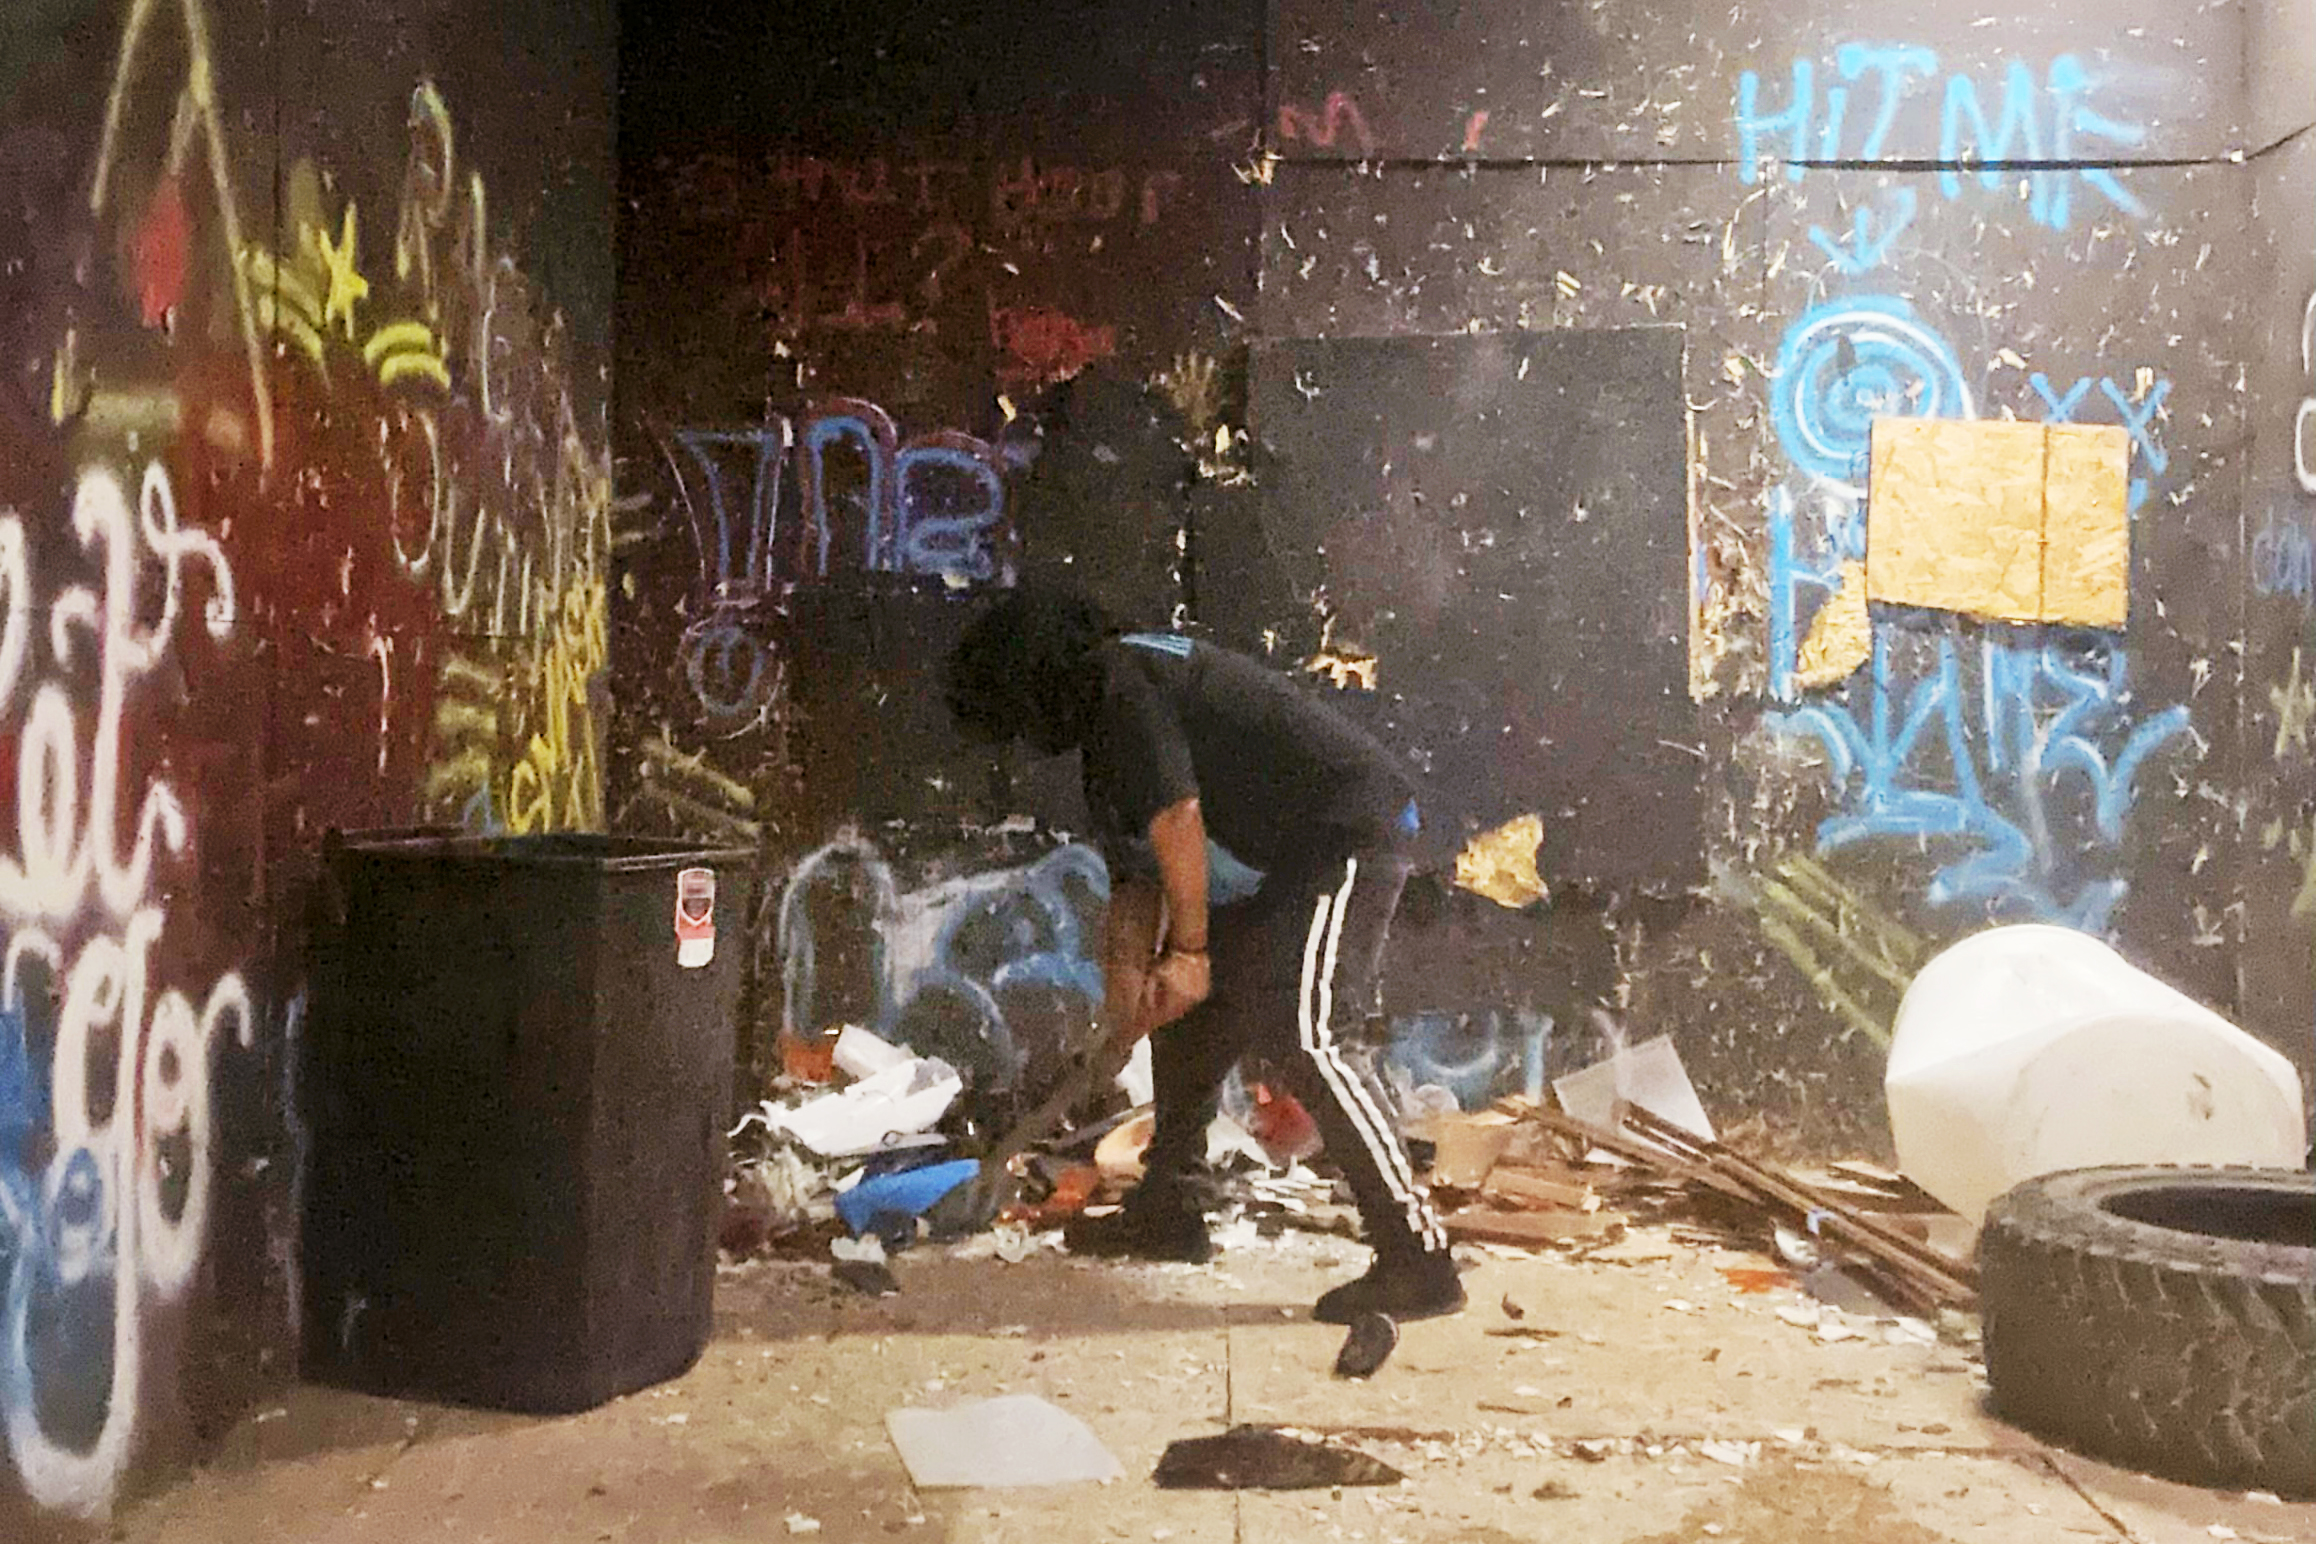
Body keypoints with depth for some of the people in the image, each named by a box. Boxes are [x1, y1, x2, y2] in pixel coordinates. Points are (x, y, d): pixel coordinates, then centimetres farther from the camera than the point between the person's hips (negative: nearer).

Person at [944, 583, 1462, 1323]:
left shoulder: (1116, 680, -11)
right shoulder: (1107, 732, 20)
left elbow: (1177, 817, -19)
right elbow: (1137, 872, 17)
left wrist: (1189, 949, -13)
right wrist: (1127, 969, 3)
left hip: (1353, 827, -11)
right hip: (1301, 852, 11)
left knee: (1294, 1032, -19)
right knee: (1188, 1004, 16)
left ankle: (1420, 1261, -17)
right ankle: (1168, 1211, 26)